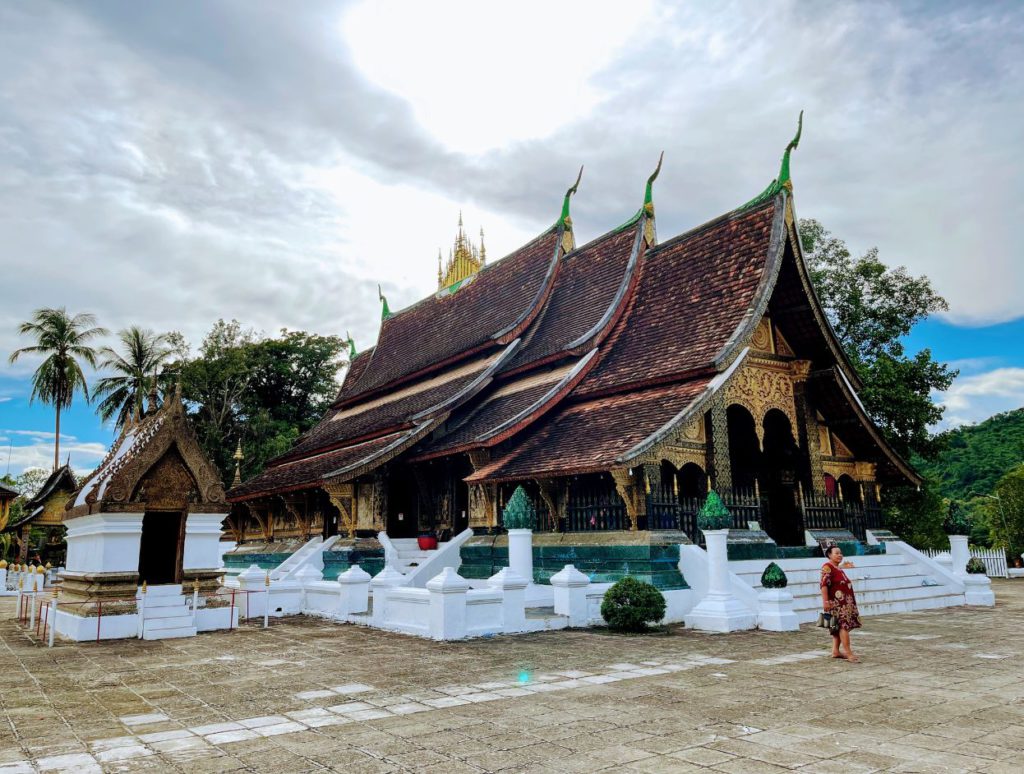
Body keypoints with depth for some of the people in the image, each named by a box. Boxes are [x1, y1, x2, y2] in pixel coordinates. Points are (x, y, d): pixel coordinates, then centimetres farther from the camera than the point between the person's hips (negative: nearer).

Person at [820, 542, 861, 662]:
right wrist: (825, 601, -25)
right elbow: (824, 585, -20)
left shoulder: (839, 569, 18)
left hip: (845, 603, 10)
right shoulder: (827, 567, -12)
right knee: (844, 625, -14)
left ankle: (835, 651, 16)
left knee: (840, 627, 11)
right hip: (837, 603, -10)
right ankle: (848, 653, -15)